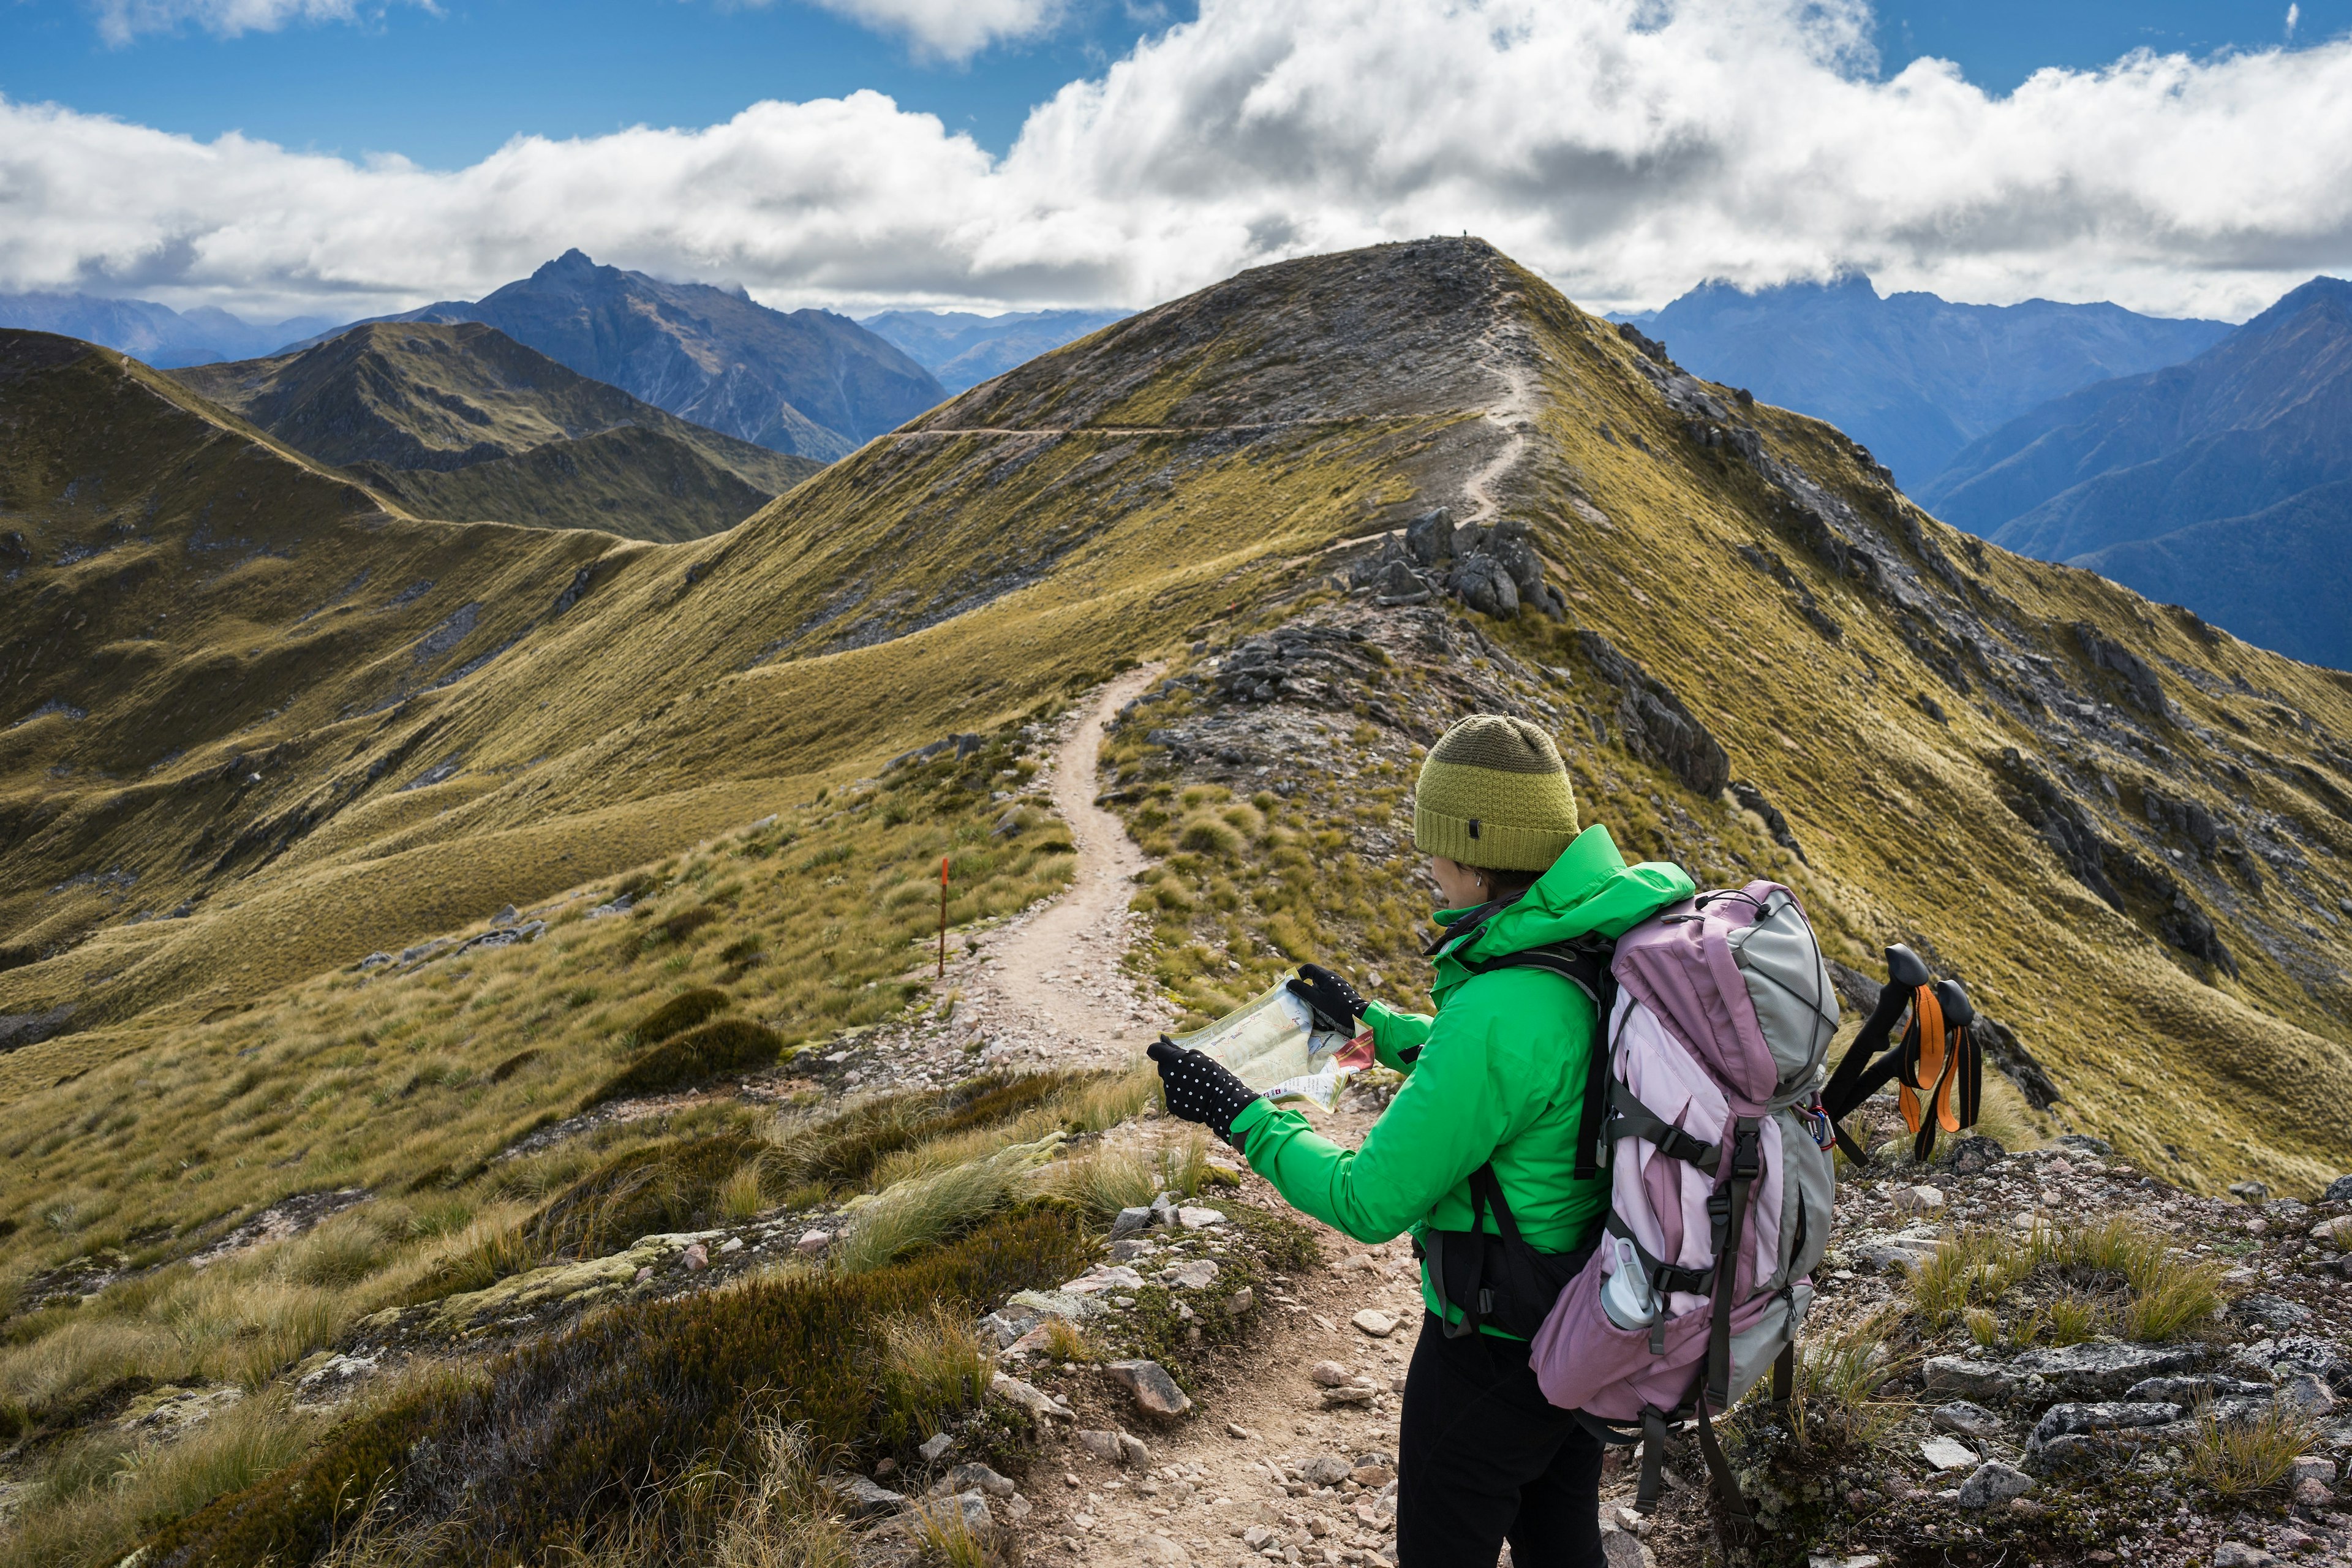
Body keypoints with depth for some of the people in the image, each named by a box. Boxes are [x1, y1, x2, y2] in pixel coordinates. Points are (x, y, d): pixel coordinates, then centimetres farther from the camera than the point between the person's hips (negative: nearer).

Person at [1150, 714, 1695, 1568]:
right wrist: (1368, 1020, 22)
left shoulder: (1502, 1011, -34)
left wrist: (1236, 1113, -13)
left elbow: (1369, 1203, -24)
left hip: (1498, 1347, -8)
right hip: (1594, 1318, 8)